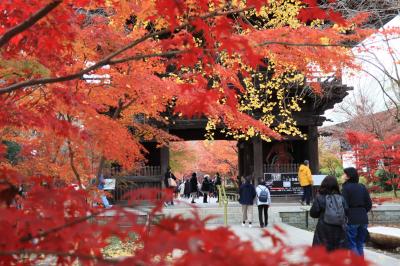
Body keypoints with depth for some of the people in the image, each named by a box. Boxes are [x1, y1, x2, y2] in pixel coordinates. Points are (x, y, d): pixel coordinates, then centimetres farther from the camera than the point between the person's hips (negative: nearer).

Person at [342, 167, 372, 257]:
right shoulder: (362, 187, 8)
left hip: (351, 220, -6)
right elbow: (369, 204, 8)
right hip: (363, 219, 6)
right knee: (360, 245, 14)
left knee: (352, 245, 1)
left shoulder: (346, 187, -9)